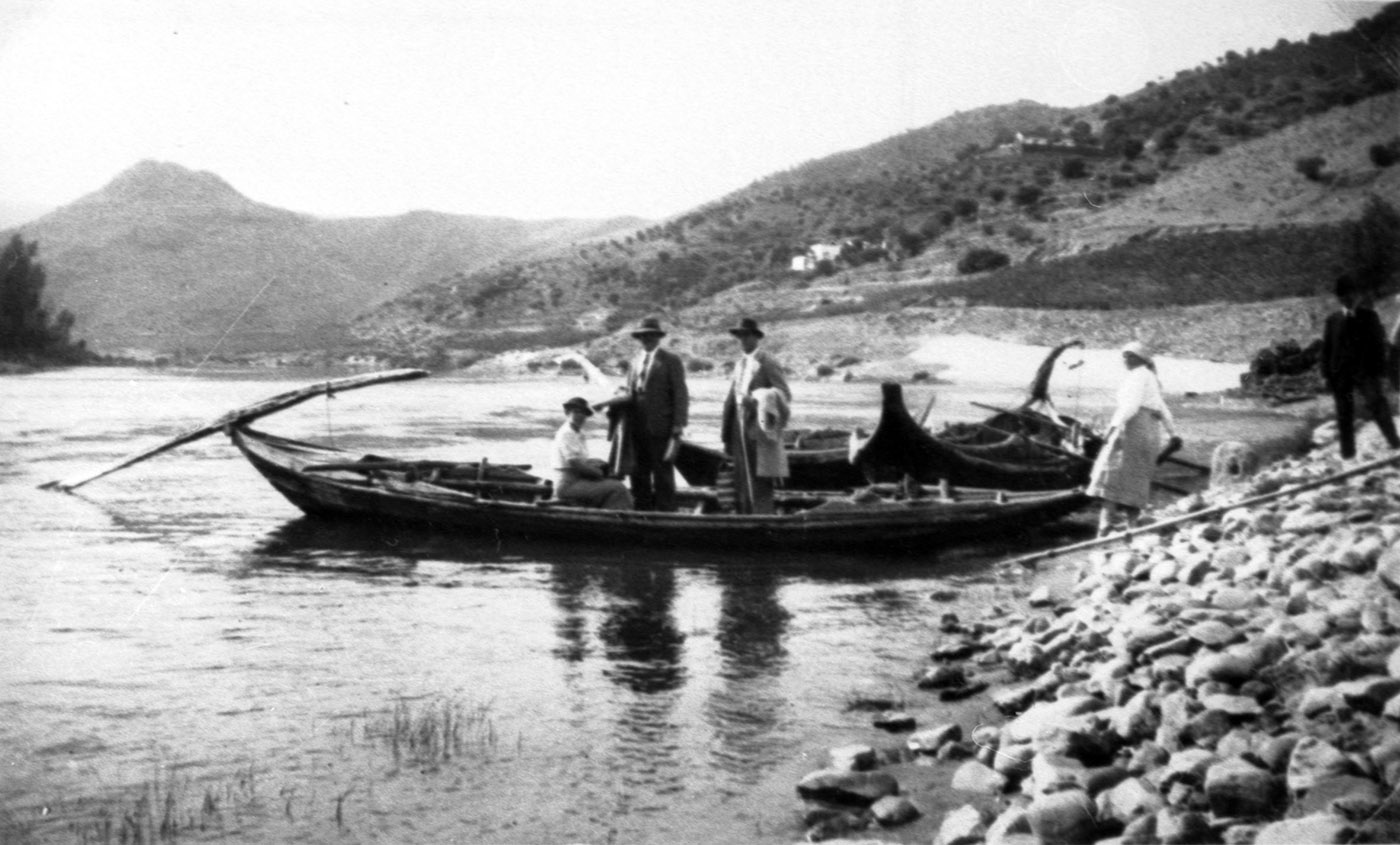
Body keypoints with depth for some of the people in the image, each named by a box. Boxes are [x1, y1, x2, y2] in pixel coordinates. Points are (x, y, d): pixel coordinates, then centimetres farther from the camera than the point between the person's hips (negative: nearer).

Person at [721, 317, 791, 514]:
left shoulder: (767, 363, -6)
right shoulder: (739, 363, 16)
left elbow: (785, 395, -9)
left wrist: (755, 401, -22)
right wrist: (727, 437, 13)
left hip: (759, 430, -7)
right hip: (740, 429, 7)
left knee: (760, 484, -7)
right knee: (742, 483, 8)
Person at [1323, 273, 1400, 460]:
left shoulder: (1369, 316, 5)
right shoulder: (1333, 319, 9)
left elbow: (1379, 344, 4)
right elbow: (1326, 348, 10)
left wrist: (1379, 371, -3)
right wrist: (1327, 374, 3)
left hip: (1366, 372, -2)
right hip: (1341, 374, 2)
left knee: (1378, 406, -13)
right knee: (1344, 414, 4)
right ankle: (1348, 452, 9)